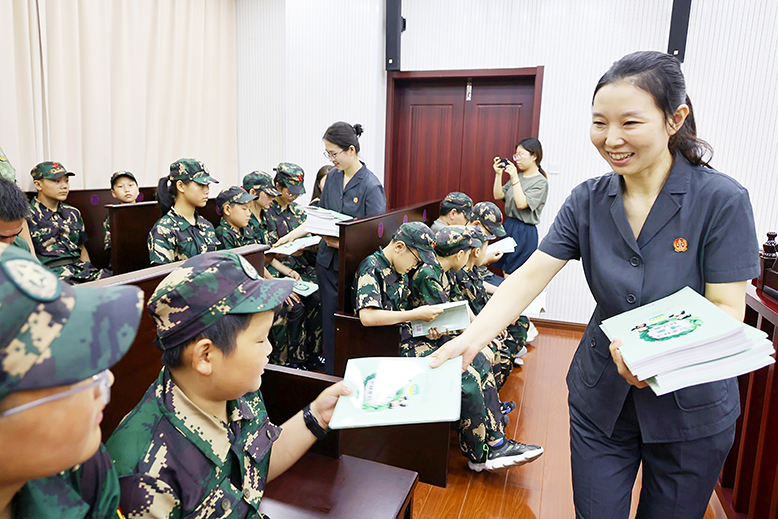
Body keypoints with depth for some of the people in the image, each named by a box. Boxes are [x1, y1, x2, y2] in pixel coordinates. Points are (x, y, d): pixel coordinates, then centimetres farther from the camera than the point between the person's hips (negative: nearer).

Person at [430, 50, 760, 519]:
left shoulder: (722, 200, -15)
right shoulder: (588, 201, -7)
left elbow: (727, 311, -16)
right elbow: (529, 276, -14)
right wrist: (472, 337, -29)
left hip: (690, 407, -2)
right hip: (601, 396, 2)